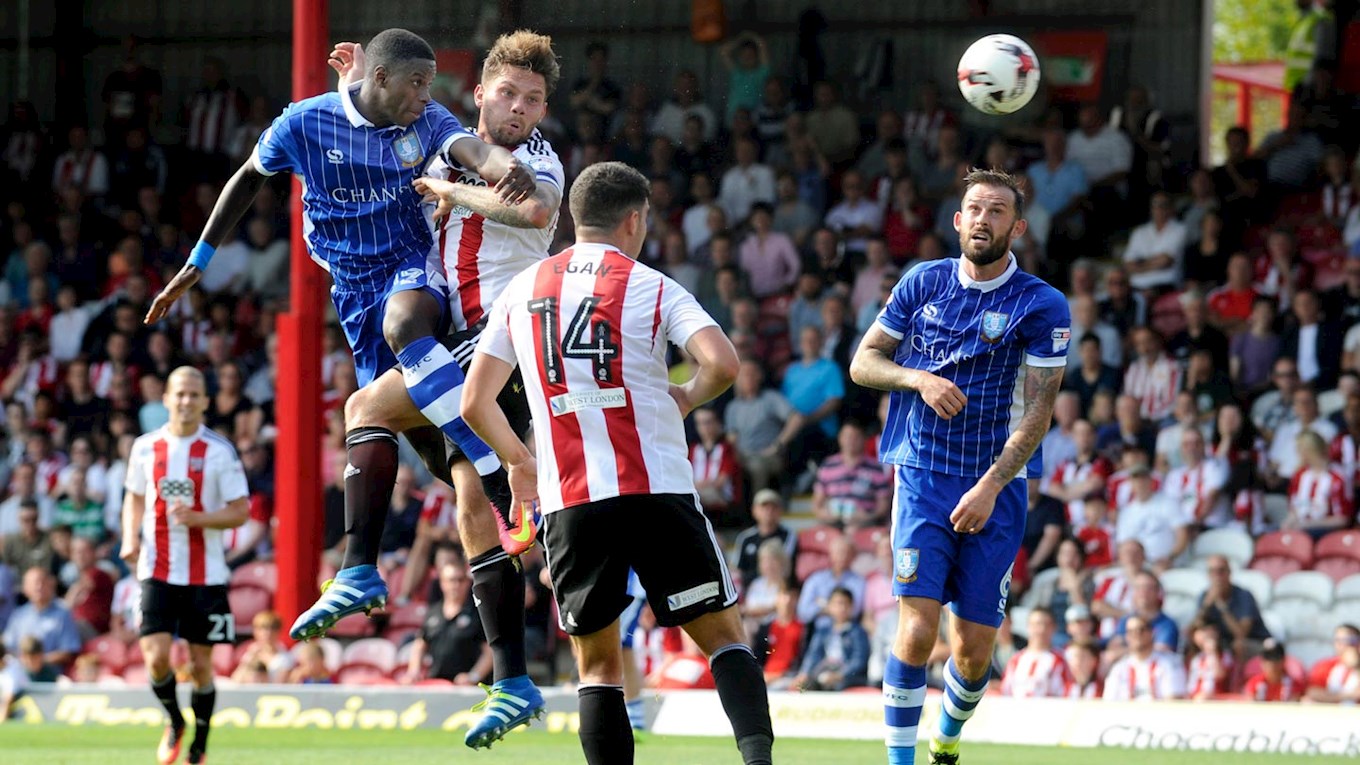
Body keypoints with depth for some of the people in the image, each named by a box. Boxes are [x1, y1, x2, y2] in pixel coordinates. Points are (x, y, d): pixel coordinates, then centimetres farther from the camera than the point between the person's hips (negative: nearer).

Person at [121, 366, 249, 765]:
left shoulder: (219, 451, -4)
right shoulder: (146, 447, 5)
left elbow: (240, 512, -4)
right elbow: (134, 497, 19)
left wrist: (196, 518, -20)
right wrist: (131, 538, 0)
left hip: (206, 575, -1)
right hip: (157, 571, 1)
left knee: (201, 664, 3)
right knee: (157, 658, -11)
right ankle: (174, 722, 19)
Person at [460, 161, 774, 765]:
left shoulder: (521, 291, 12)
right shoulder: (651, 286, 2)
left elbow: (474, 403, 12)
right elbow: (722, 362, -14)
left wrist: (519, 462, 29)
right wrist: (688, 397, 8)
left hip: (570, 503, 2)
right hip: (658, 489, -2)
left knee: (597, 664, 11)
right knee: (723, 635, 5)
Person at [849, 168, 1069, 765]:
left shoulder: (1041, 307, -3)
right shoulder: (923, 284, 5)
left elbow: (1038, 409, -6)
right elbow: (863, 362, 10)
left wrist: (991, 486, -15)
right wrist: (919, 379, -10)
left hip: (997, 488, 0)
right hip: (923, 476, 0)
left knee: (976, 649, 1)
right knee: (918, 626, -17)